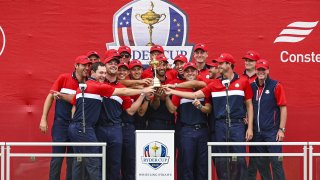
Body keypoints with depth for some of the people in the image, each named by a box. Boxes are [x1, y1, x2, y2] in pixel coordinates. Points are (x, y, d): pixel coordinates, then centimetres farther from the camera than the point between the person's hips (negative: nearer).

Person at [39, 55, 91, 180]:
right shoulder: (63, 78, -3)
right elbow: (50, 97, 0)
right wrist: (44, 119, -4)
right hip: (61, 123, -3)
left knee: (73, 159, 8)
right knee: (57, 158, -4)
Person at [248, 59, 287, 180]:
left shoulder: (276, 86, -2)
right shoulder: (252, 87, 10)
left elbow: (283, 108, -4)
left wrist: (281, 129, -9)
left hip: (272, 132, -5)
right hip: (257, 133, 5)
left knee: (276, 162, -7)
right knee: (260, 164, 8)